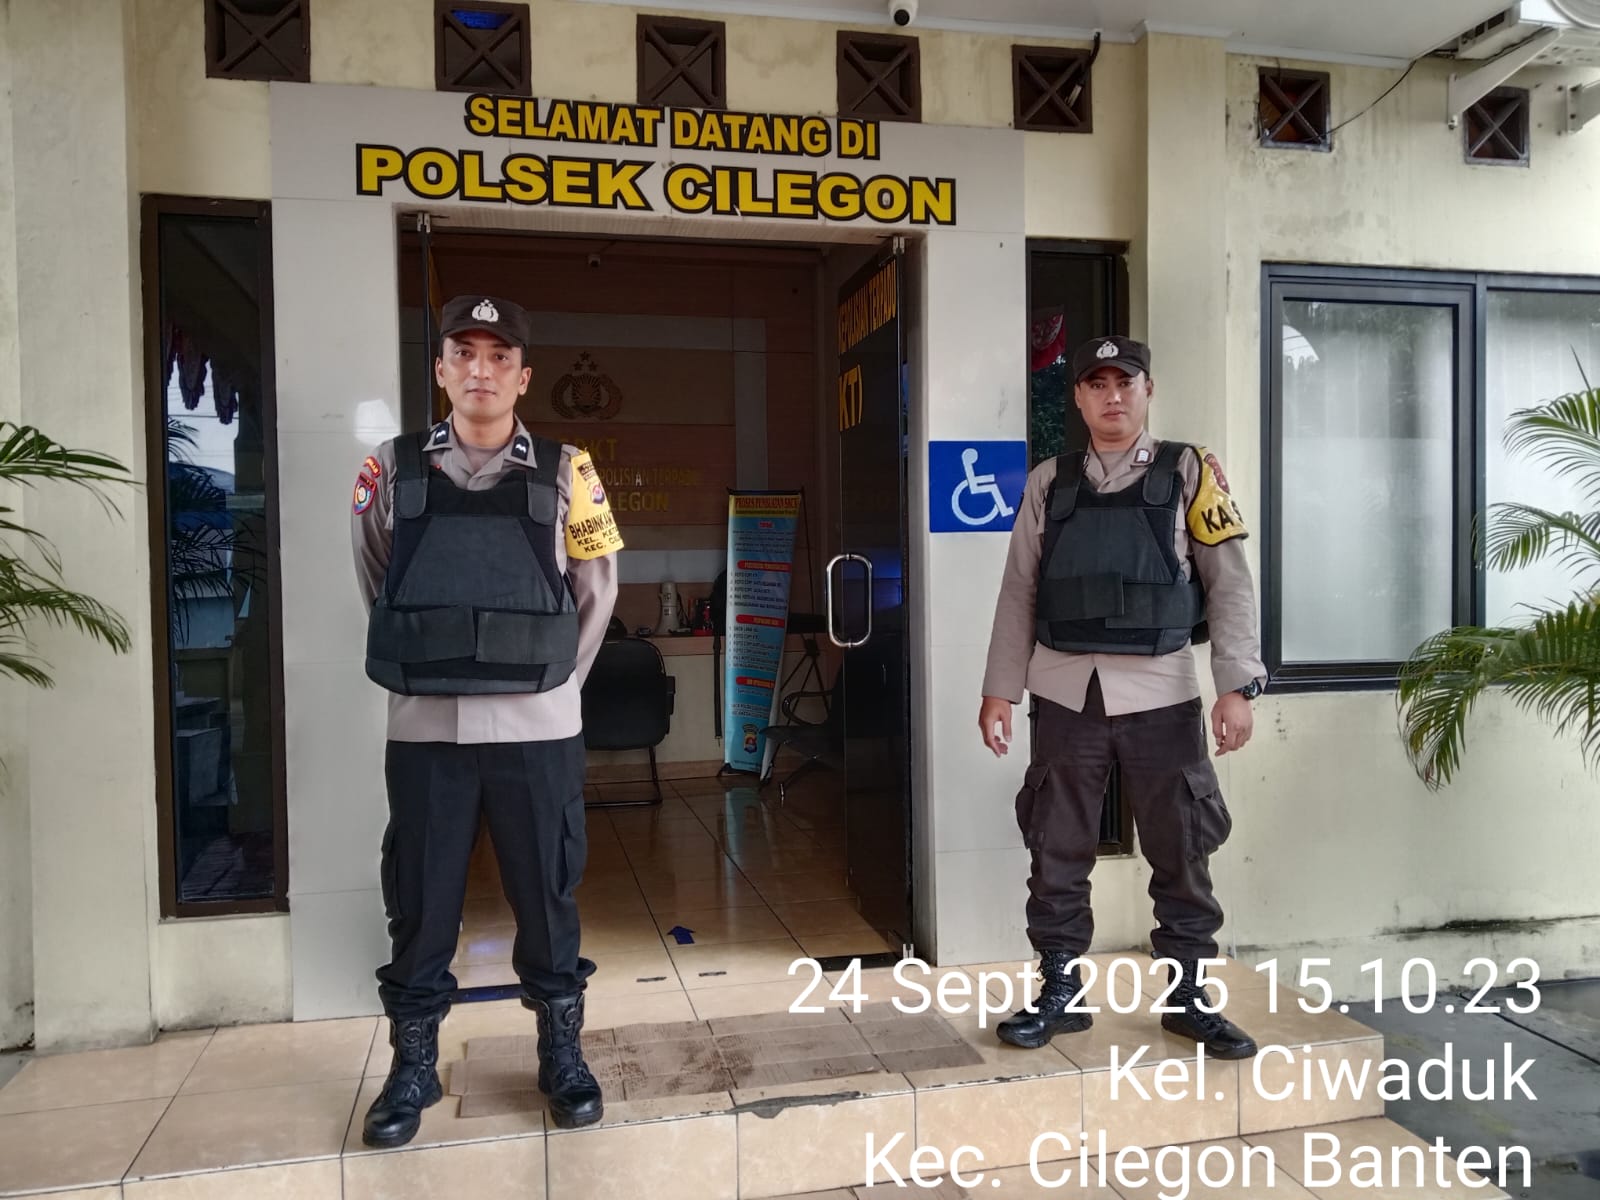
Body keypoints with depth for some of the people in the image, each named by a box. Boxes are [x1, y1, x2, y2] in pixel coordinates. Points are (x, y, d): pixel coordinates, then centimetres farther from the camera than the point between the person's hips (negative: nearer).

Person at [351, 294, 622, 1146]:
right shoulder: (391, 471, 3)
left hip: (537, 730, 0)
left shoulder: (565, 475, 1)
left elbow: (595, 591, 9)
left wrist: (547, 681, 10)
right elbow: (377, 590, 14)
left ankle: (562, 1053, 28)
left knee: (546, 898, 10)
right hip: (423, 729, 1)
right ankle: (412, 1066, 27)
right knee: (420, 905, 10)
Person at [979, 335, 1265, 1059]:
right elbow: (1018, 593, 9)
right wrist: (999, 690, 5)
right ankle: (1059, 993, 23)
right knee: (1058, 854, 8)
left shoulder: (1189, 474, 3)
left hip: (1160, 692, -2)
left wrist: (1237, 686, -10)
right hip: (1065, 693, 2)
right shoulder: (1049, 484, 9)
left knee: (1180, 854, 7)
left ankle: (1187, 997, 24)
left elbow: (1229, 584, -1)